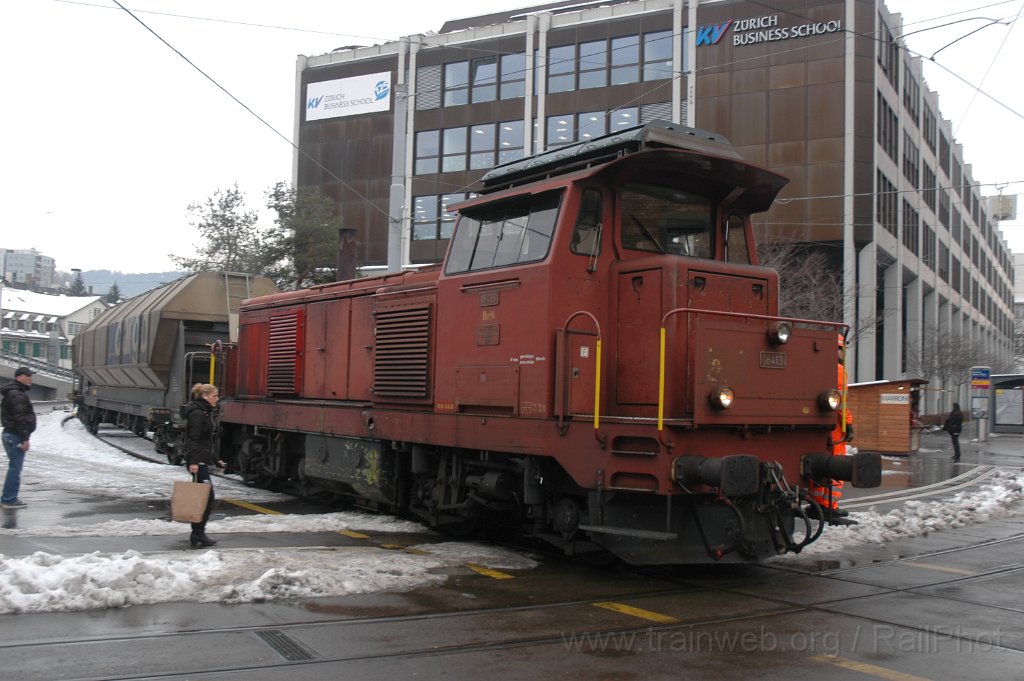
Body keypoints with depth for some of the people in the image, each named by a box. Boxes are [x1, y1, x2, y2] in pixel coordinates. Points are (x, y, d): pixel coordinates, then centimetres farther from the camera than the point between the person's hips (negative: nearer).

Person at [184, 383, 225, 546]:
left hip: (202, 460, 10)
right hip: (198, 461, -10)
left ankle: (197, 534, 16)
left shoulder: (205, 413, 19)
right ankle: (198, 533, -5)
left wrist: (216, 460, 28)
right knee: (207, 497, -9)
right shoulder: (197, 413, -12)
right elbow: (193, 439, -21)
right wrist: (193, 461, -29)